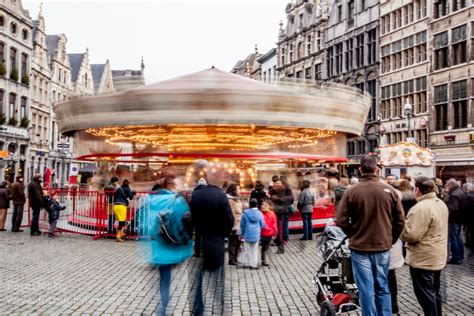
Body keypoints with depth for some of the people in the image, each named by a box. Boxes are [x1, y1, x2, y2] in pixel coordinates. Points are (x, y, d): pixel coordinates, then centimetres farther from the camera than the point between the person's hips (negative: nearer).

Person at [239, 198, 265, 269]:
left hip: (247, 234, -1)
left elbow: (242, 224, -2)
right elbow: (262, 224, 4)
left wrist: (242, 233, 11)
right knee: (255, 250, 11)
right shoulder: (259, 213, -5)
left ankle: (246, 263, 16)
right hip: (256, 235, 1)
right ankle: (253, 264, 11)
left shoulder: (246, 213, -8)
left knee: (247, 249, 11)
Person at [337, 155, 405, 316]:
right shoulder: (389, 190, -3)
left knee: (366, 289, 5)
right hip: (383, 247, 3)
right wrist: (390, 239, 13)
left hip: (360, 248, -2)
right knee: (382, 287, 16)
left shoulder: (351, 191, -10)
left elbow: (341, 220, -8)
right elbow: (400, 220, 0)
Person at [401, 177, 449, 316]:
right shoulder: (441, 204, 7)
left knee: (425, 294, 2)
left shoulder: (421, 208, -25)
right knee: (434, 292, 20)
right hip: (437, 257, 10)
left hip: (423, 259, -10)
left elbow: (411, 235, -27)